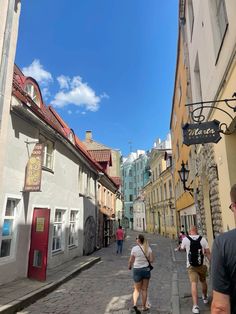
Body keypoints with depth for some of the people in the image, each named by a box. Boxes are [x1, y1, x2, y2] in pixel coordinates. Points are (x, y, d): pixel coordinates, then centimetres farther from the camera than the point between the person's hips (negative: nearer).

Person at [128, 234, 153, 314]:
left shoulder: (134, 248, -13)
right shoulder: (148, 248, -6)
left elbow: (131, 260, -8)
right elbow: (151, 260, -4)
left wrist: (129, 266, 11)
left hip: (137, 270, -2)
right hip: (146, 269, 2)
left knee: (137, 289, 13)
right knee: (144, 290, 17)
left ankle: (135, 304, -7)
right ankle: (144, 306, 26)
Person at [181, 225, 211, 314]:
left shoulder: (185, 239, -7)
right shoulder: (203, 239, -5)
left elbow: (182, 248, 12)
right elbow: (208, 252, -6)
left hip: (191, 266, -2)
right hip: (201, 265, 2)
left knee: (194, 283, -5)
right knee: (203, 281, 23)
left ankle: (195, 306, -15)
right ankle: (205, 298, 46)